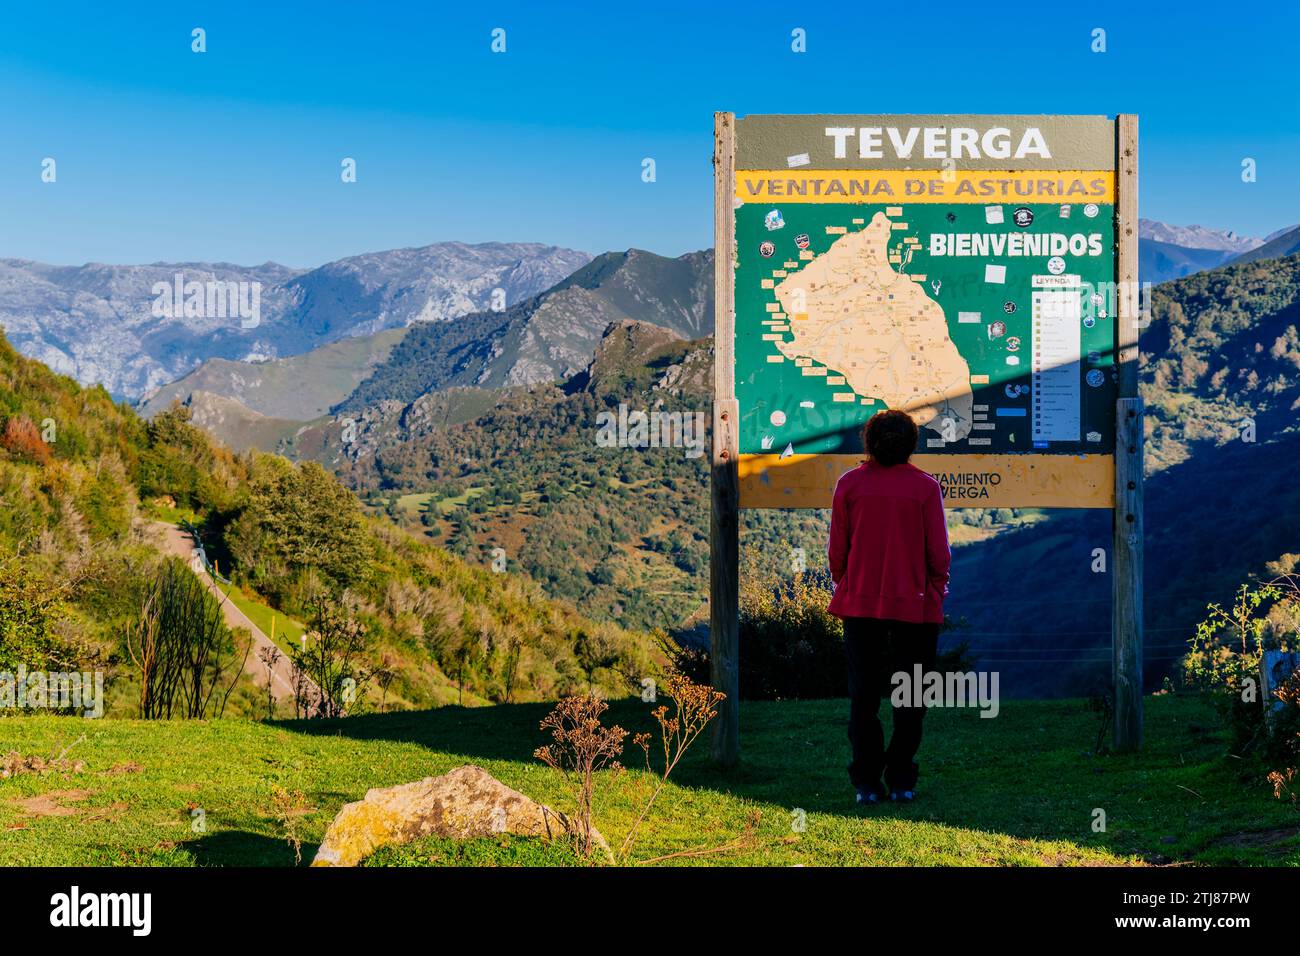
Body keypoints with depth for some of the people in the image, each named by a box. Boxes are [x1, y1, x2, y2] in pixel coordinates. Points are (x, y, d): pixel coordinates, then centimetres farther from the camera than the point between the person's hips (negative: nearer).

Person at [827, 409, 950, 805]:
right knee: (909, 698, 9)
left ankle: (867, 782, 5)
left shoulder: (849, 484, -2)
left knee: (863, 697, 7)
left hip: (860, 604, 1)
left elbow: (837, 549, 1)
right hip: (915, 605, -1)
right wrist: (937, 591, 11)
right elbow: (939, 553, -5)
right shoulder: (925, 487, -7)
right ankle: (901, 780, 9)